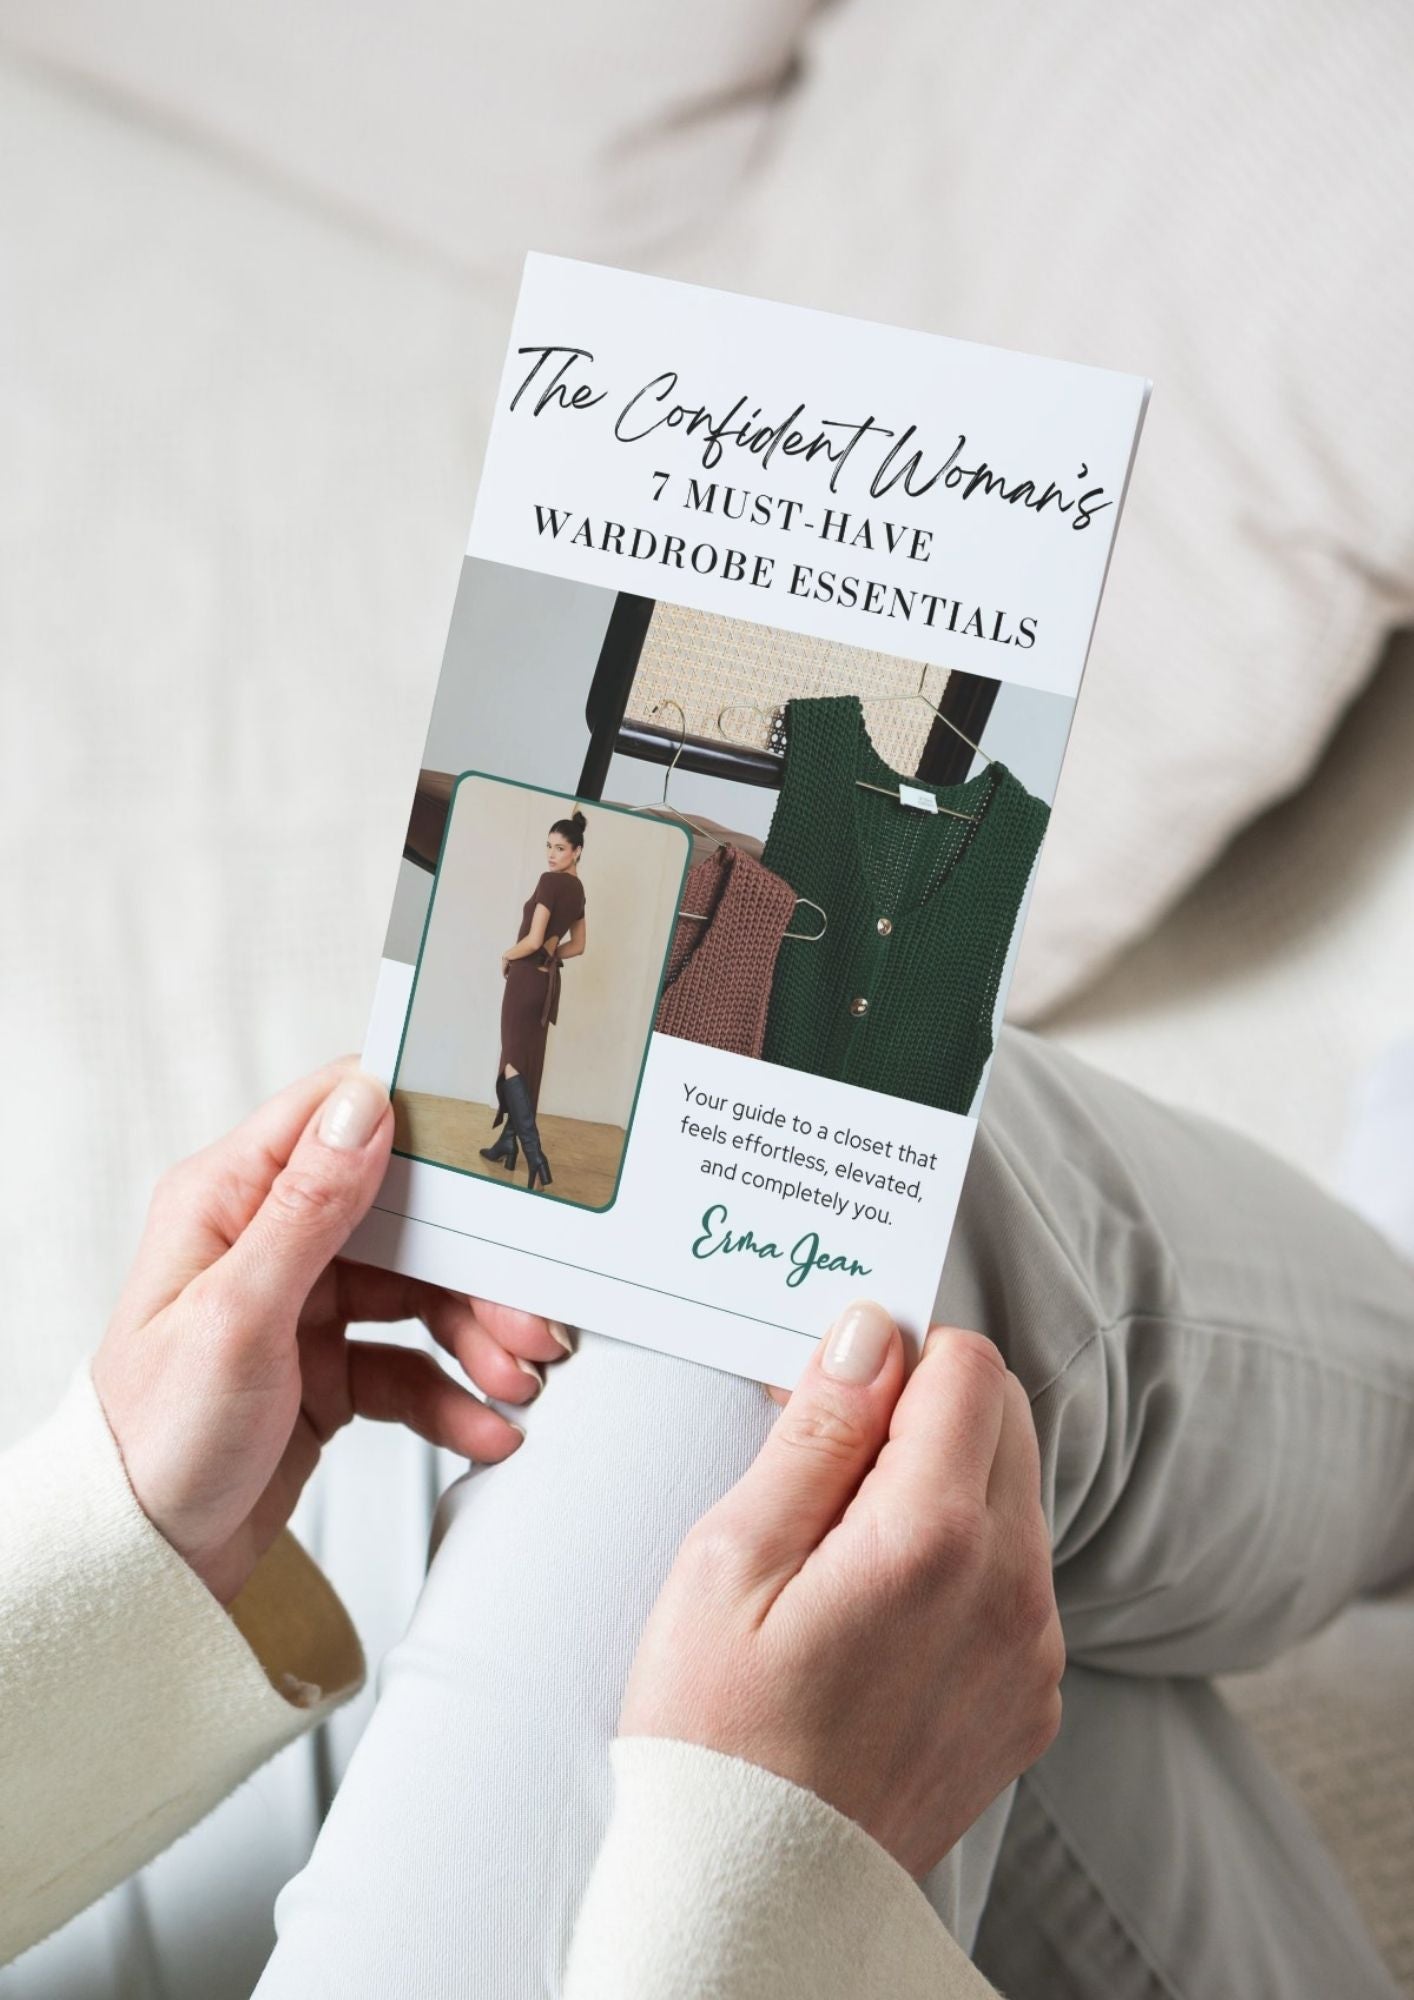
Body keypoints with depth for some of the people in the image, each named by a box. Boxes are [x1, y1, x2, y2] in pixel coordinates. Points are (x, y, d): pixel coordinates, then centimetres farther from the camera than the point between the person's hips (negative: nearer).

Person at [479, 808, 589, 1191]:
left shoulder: (550, 881, -16)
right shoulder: (577, 888, 10)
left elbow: (533, 941, -20)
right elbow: (577, 945, 21)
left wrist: (506, 956, -3)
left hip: (527, 979, -8)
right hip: (547, 981, 8)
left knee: (513, 1064, -7)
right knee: (528, 1064, 14)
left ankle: (535, 1157, -18)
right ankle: (507, 1145, 23)